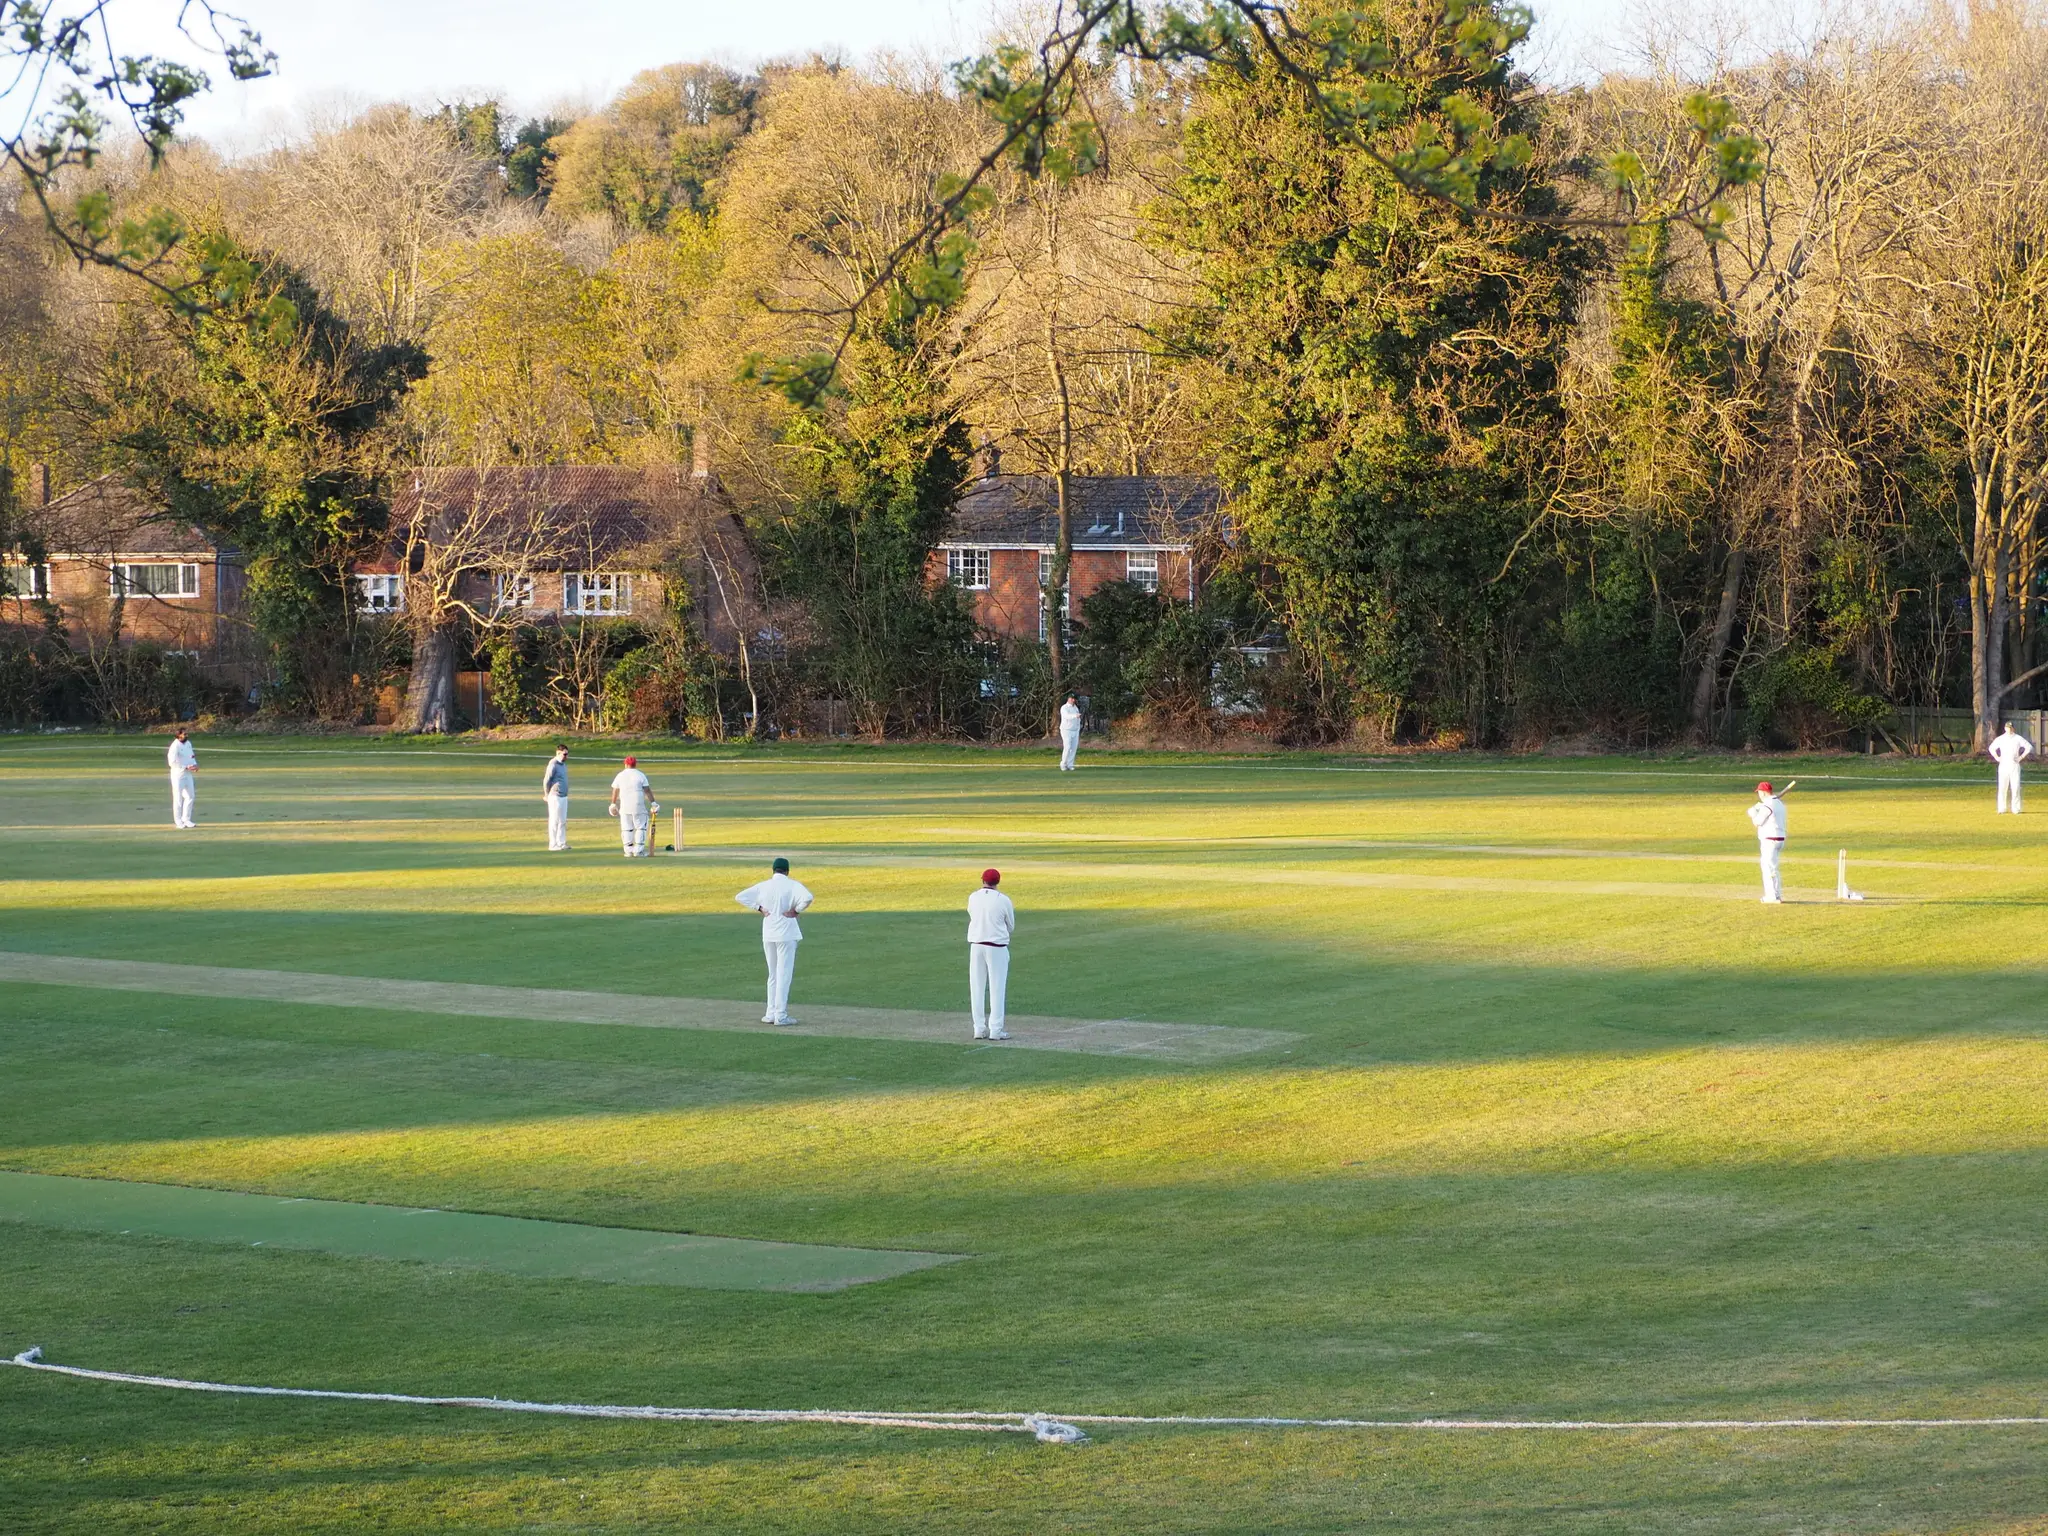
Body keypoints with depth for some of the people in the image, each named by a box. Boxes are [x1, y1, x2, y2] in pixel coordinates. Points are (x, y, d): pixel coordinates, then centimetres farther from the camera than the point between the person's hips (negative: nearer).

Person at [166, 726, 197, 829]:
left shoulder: (188, 743, 9)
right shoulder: (175, 746, -17)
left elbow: (191, 756, 19)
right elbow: (172, 762, -22)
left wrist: (194, 765, -1)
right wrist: (186, 767, -24)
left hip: (188, 774, 8)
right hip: (178, 774, -8)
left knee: (190, 796, 10)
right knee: (178, 798, -1)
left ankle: (186, 819, 21)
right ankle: (178, 821, 7)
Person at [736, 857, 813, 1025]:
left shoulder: (763, 886, 5)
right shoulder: (792, 885, -7)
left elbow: (740, 897, 6)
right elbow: (808, 897, -25)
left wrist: (758, 908, 6)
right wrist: (796, 910, -10)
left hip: (768, 935, 4)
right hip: (786, 934, -4)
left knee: (773, 975, 15)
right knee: (784, 975, -2)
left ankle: (771, 1013, 14)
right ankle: (780, 1016, -5)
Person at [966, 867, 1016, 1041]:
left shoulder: (973, 898, 2)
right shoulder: (1004, 901, -8)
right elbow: (1011, 927, 2)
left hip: (976, 946, 3)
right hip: (997, 947, -3)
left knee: (976, 988, 9)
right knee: (997, 989, 1)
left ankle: (979, 1028, 8)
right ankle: (995, 1030, -1)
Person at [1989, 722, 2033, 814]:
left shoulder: (2018, 738, 2)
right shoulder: (2000, 739, 7)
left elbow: (2029, 747, 6)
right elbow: (1992, 748, 19)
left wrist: (2021, 757, -1)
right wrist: (1997, 758, 7)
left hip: (2014, 765, -1)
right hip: (2003, 765, 1)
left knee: (2015, 787, -5)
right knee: (2002, 787, -3)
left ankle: (2015, 809, -1)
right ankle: (2002, 809, 0)